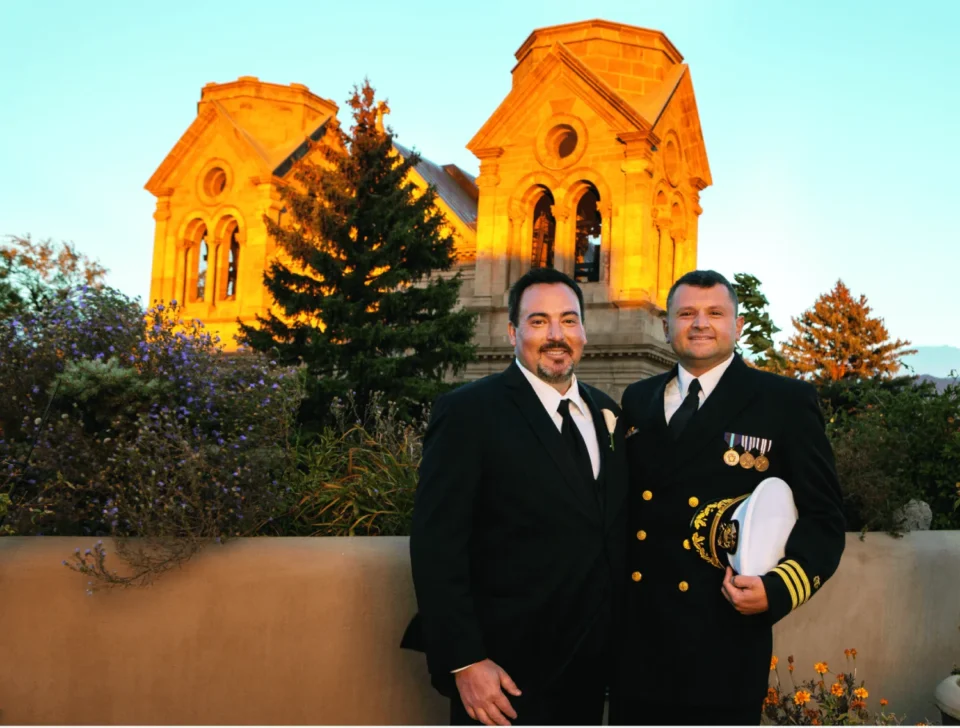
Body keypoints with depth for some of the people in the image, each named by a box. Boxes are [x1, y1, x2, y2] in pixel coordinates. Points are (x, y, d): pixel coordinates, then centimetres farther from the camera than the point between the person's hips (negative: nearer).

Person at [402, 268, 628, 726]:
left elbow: (614, 528, 12)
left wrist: (616, 636, 7)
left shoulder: (605, 413, 7)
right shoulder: (468, 412, -12)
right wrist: (464, 662, -19)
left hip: (590, 664, 6)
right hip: (506, 669, -6)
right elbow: (437, 546, -16)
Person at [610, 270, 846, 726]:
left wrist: (778, 588, -19)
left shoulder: (787, 402, -1)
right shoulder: (638, 400, 12)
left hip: (724, 641, -3)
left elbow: (822, 519, -3)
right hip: (634, 638, 4)